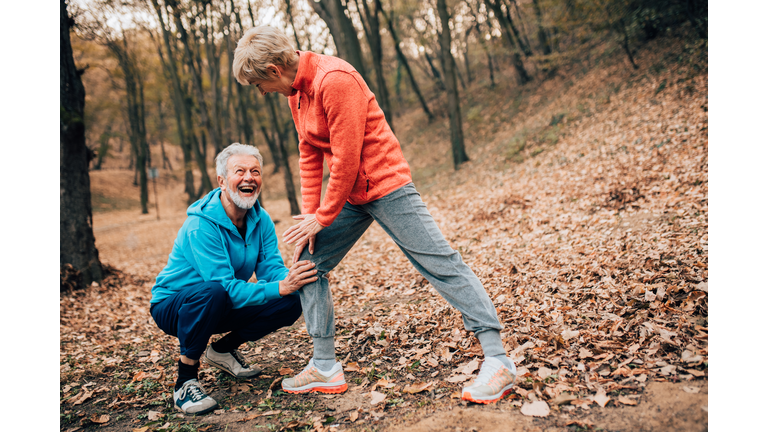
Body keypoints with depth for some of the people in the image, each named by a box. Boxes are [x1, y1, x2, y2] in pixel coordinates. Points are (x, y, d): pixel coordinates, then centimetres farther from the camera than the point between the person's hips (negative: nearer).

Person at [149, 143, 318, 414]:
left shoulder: (261, 220, -5)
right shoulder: (200, 225, -28)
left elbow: (271, 268, -12)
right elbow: (225, 286, -33)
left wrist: (292, 279, -35)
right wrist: (280, 287, -44)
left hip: (223, 309, 7)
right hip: (173, 306, -6)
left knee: (291, 303, -11)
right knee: (212, 291, -40)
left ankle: (223, 350, 11)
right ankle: (185, 381, -20)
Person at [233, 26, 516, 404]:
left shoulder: (334, 79, -20)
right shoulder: (295, 90, 9)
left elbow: (347, 158, -22)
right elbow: (309, 155, 12)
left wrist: (323, 218, -13)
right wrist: (309, 214, 4)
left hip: (385, 185, -9)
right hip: (350, 195, 10)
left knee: (440, 264, -9)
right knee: (307, 263, 8)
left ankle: (498, 362, -3)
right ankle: (325, 369, 16)